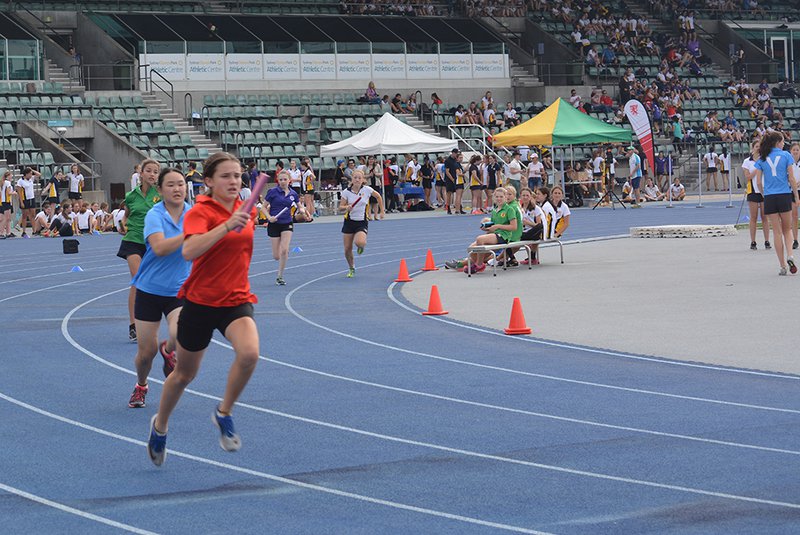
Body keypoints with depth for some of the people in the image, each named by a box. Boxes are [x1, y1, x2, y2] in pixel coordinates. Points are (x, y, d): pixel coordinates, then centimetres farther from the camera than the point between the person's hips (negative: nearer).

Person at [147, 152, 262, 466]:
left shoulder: (246, 210, 3)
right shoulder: (200, 212, -16)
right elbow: (189, 252, -36)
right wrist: (227, 226, -42)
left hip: (236, 301, 4)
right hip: (200, 302, -3)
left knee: (249, 353, -27)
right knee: (184, 374, 13)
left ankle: (224, 413, -3)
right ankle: (160, 426, 40)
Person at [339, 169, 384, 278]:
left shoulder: (367, 190, -7)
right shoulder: (347, 192, -5)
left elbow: (378, 196, 11)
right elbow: (340, 207, -1)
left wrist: (382, 211, 12)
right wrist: (347, 207, -23)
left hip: (362, 222, -2)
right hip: (349, 221, 2)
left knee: (359, 242, -29)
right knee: (347, 249, 0)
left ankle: (361, 246, 11)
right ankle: (351, 269, 26)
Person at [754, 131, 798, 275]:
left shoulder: (762, 159, 5)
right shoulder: (786, 155, -2)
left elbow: (759, 182, 3)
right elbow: (792, 179, -3)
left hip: (769, 198, 2)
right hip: (785, 196, -1)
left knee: (777, 232, 6)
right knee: (787, 229, 15)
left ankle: (782, 266, 4)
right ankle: (789, 256, -10)